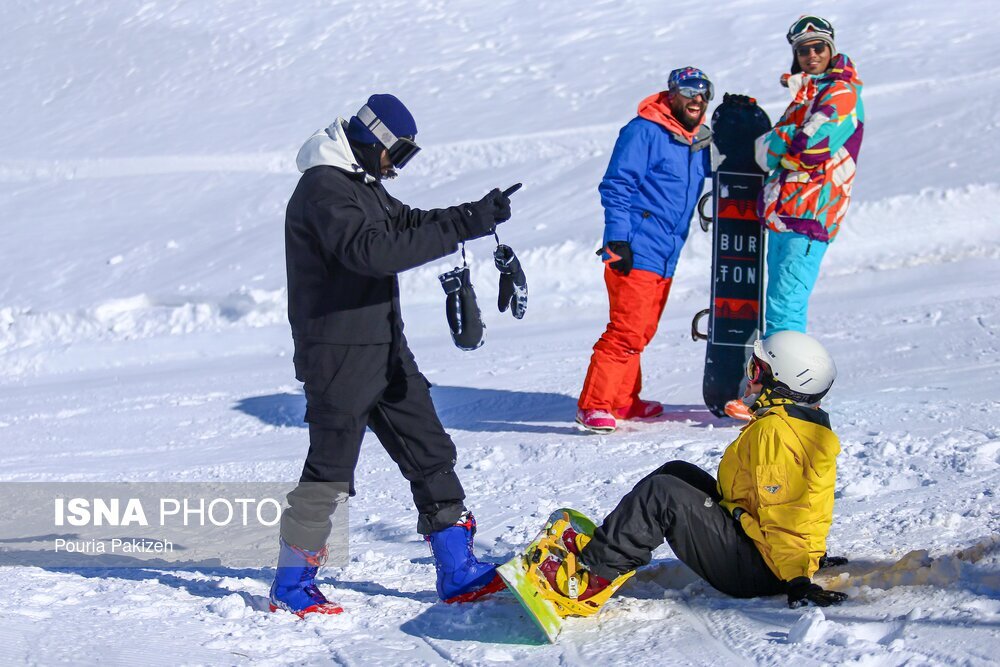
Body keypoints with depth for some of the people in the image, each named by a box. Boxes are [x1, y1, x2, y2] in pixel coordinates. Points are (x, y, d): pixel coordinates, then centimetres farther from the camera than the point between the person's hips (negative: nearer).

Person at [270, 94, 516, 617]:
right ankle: (291, 584, 11)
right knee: (330, 471, -3)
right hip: (339, 353, -10)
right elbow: (371, 250, -30)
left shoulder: (361, 184, 17)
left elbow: (406, 224, 18)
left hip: (384, 348, 10)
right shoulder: (324, 188, -17)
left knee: (430, 453, 8)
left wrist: (475, 215, 1)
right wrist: (460, 228, -31)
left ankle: (457, 571, 13)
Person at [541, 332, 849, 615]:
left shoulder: (774, 431, -20)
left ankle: (594, 573, -17)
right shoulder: (809, 423, 12)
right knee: (676, 472, 15)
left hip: (753, 570, -11)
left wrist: (797, 579, -27)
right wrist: (813, 554, 32)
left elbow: (781, 514, -24)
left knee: (660, 493, -18)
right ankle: (606, 541, 12)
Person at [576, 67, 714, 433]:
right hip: (635, 253, -8)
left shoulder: (699, 142, 14)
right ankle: (593, 406, -11)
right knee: (627, 331, -14)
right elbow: (616, 186, -12)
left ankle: (623, 401, 27)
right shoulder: (644, 131, -9)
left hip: (665, 259, 8)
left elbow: (715, 167, 36)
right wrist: (618, 239, -18)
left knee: (640, 333, 16)